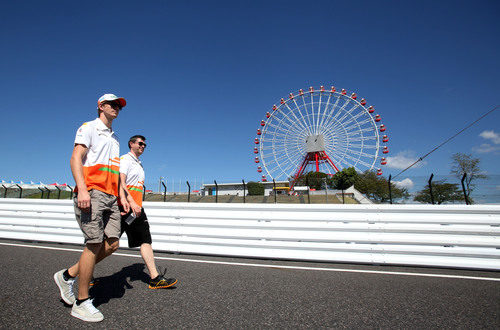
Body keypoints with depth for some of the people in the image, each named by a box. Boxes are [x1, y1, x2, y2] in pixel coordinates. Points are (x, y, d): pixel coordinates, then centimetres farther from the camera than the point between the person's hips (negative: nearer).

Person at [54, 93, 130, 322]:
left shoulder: (114, 138, 27)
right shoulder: (89, 128, 5)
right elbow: (75, 159, -8)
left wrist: (122, 196, 17)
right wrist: (82, 190, -22)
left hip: (110, 196, 8)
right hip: (92, 193, -7)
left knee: (112, 244, 0)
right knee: (94, 244, -8)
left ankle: (68, 276, 18)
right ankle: (81, 303, 5)